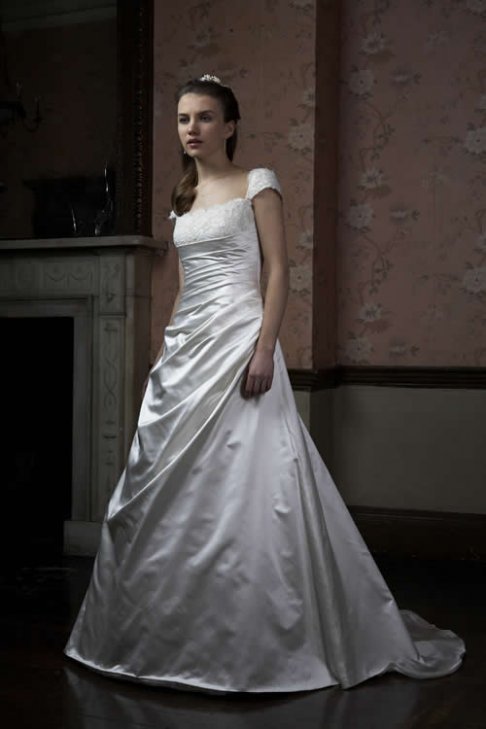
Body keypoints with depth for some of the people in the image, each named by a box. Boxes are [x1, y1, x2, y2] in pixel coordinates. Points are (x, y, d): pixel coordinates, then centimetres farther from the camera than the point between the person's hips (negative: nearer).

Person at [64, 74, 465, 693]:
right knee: (172, 487, 7)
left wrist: (264, 348, -19)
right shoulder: (184, 198, 19)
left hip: (236, 339, -7)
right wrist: (167, 349, 18)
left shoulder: (257, 184, 0)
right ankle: (178, 633, 20)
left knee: (239, 481, -9)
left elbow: (277, 271, -8)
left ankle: (257, 639, 4)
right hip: (185, 344, 7)